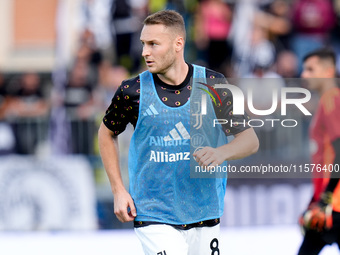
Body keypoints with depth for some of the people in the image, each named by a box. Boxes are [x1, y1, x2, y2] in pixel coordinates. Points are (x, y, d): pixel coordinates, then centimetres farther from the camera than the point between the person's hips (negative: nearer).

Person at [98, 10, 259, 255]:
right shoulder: (133, 91, -5)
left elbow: (250, 139, -2)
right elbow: (107, 133, 13)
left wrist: (221, 152, -25)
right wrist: (118, 190, 4)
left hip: (205, 216, 2)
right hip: (154, 219, -2)